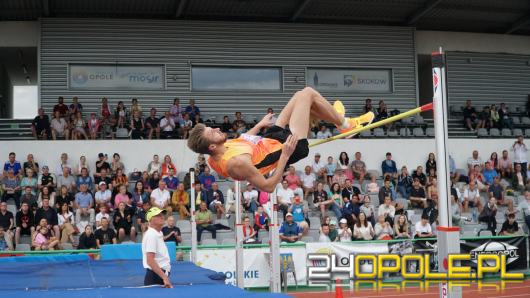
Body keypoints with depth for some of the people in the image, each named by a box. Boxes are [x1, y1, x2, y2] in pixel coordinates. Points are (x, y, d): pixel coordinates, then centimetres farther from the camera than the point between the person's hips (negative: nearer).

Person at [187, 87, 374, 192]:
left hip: (270, 138, 9)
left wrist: (259, 125, 19)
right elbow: (268, 187, -30)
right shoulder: (237, 162, -38)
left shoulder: (214, 158, -11)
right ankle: (344, 124, 22)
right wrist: (285, 156, -31)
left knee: (301, 97, 18)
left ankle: (335, 117, 44)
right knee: (308, 93, -2)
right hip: (287, 145, -9)